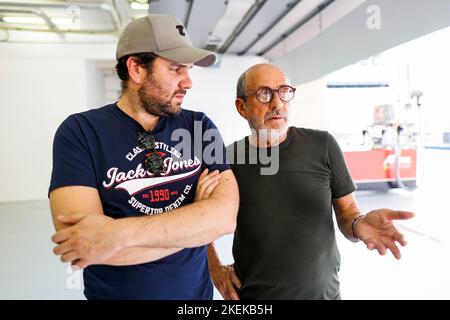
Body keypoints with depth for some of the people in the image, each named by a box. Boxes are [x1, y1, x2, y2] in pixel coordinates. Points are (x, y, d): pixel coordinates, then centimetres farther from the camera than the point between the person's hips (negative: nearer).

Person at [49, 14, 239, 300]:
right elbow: (85, 244, -24)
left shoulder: (201, 127, -7)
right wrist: (196, 218, -18)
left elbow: (226, 215, -19)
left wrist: (119, 234, -28)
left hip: (196, 291, 3)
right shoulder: (80, 132, -13)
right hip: (114, 292, -2)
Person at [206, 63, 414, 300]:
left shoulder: (323, 146, -10)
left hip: (322, 291, 1)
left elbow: (346, 210, -4)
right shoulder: (228, 160, -9)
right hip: (252, 294, 0)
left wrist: (359, 224, -24)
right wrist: (214, 268, -3)